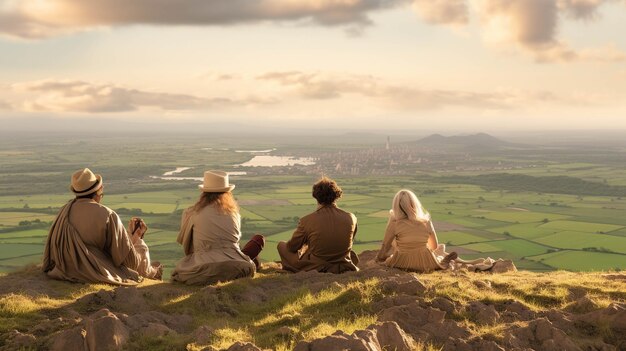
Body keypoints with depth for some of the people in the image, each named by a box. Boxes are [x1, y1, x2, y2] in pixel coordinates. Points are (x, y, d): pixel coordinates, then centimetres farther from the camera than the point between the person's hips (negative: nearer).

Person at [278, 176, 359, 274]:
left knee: (282, 245, 18)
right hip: (343, 268, 3)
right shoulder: (351, 218, -10)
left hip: (314, 269, -3)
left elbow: (292, 247, -3)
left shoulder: (307, 221, -19)